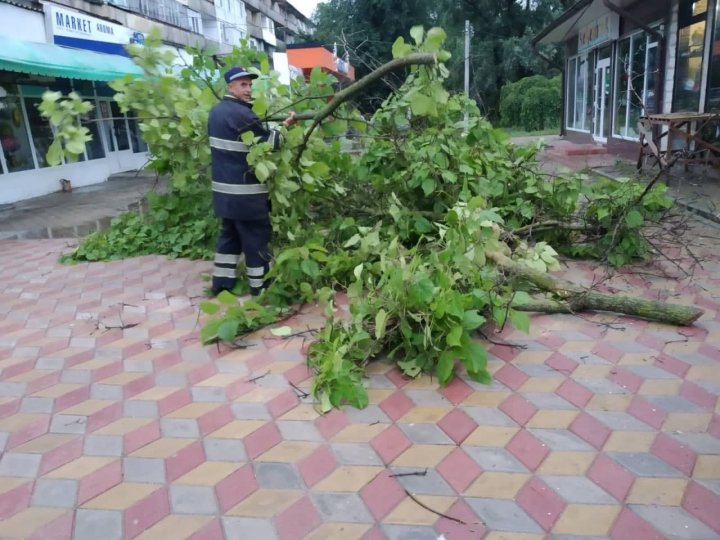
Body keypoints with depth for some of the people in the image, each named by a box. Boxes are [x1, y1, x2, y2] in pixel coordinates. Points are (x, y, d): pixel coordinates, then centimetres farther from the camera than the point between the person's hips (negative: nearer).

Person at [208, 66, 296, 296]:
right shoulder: (241, 114, -17)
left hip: (225, 189, 9)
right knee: (256, 237, 1)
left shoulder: (216, 111, 13)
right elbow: (268, 142, -12)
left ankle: (222, 282, 24)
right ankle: (261, 288, 10)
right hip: (245, 192, -9)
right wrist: (285, 126, -1)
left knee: (230, 234, 17)